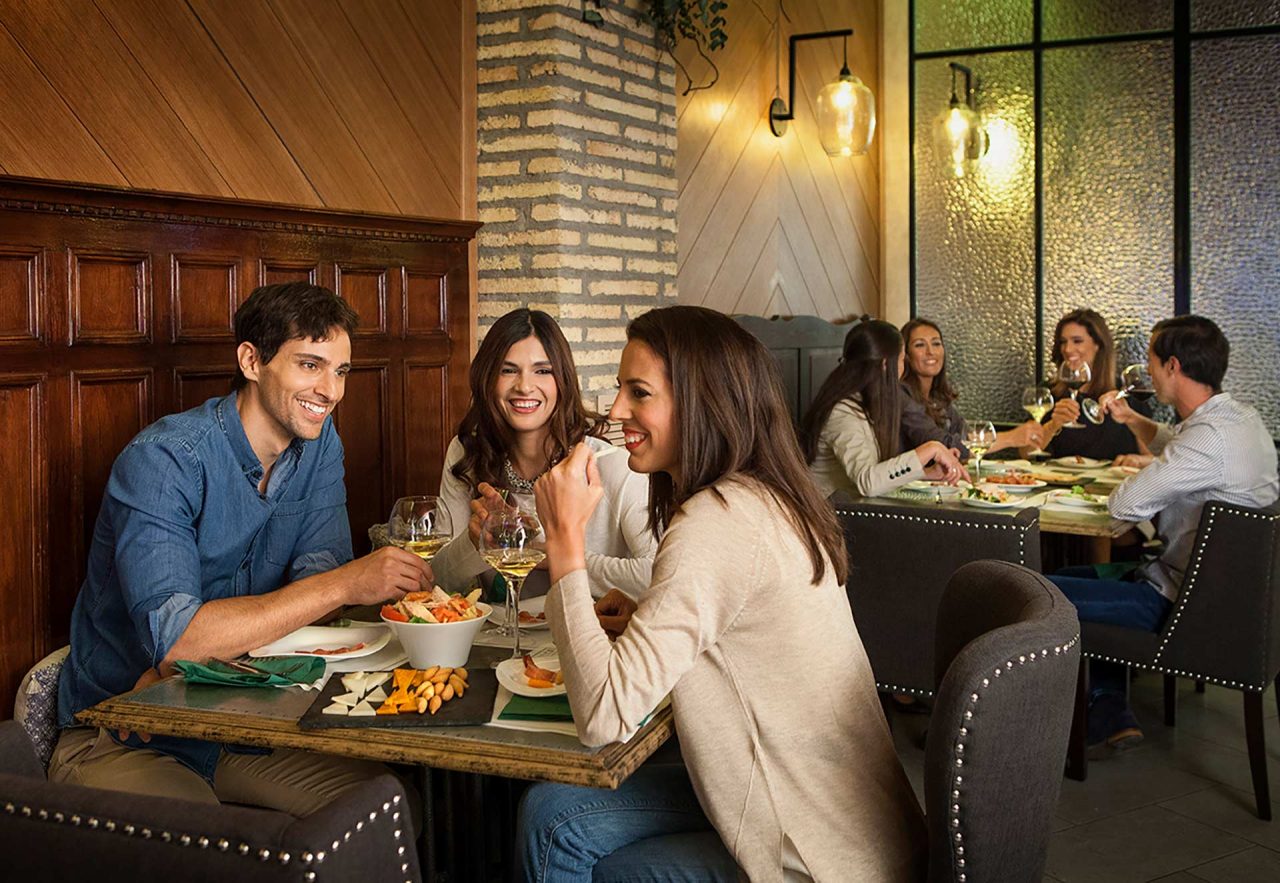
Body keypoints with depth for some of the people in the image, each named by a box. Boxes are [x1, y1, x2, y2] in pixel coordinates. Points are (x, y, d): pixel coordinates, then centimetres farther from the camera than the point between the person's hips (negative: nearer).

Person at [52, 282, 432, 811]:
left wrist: (187, 667, -24)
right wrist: (345, 585, -33)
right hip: (121, 740, -5)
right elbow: (172, 638, -31)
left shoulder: (319, 441, 1)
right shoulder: (163, 459, -21)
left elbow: (315, 575, -9)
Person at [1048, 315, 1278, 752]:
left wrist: (1123, 488, -1)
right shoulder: (1240, 416, 6)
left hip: (1178, 602, -10)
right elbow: (1174, 443, 29)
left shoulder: (1210, 437, -26)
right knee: (1081, 577, 26)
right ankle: (1110, 709, 19)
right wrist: (1131, 418, 13)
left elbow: (1125, 506, -23)